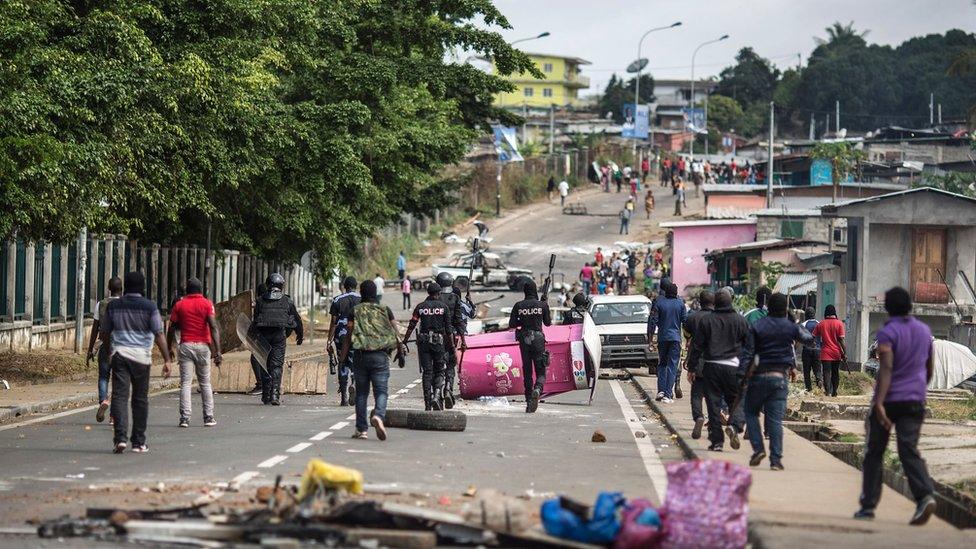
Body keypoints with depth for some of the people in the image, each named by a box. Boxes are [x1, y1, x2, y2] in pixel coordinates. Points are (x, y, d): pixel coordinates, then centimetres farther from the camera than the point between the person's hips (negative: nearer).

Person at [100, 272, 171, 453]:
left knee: (120, 396, -3)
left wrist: (109, 350, 31)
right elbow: (159, 335, -7)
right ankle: (139, 442, 14)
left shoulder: (113, 306, 5)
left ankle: (121, 438, -18)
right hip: (141, 356, -1)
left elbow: (104, 333, 13)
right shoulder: (149, 307, -3)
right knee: (140, 399, 9)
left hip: (119, 354, 1)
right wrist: (167, 360, -4)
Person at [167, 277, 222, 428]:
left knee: (185, 383, -1)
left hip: (186, 346, 0)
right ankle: (208, 417, 11)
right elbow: (213, 327, -10)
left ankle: (184, 418, -10)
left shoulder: (179, 305, 5)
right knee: (205, 383, 11)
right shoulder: (207, 304, 0)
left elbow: (171, 329, 4)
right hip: (203, 346, 0)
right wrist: (217, 351, -14)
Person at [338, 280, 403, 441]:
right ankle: (378, 415, -31)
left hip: (361, 355, 1)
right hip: (380, 355, -1)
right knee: (381, 391, -1)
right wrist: (401, 347, 26)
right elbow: (395, 333, 8)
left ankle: (361, 429, 9)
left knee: (361, 393, 10)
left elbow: (349, 336, -1)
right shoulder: (386, 310, 4)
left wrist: (343, 357, 2)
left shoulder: (355, 311, 3)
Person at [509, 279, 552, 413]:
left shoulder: (519, 306, 0)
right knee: (540, 372, 2)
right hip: (538, 339, -2)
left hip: (524, 339, 2)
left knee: (527, 372, 11)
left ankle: (529, 402, 9)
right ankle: (537, 389, -29)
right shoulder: (543, 305, -3)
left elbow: (511, 324, 1)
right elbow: (548, 323, 8)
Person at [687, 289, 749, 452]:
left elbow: (697, 345, 2)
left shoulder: (706, 320, 1)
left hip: (711, 366, 0)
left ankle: (716, 440, 2)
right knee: (737, 400, 9)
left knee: (713, 402, 4)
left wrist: (692, 366, 7)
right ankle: (734, 425, -20)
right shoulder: (740, 320, 2)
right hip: (733, 367, 0)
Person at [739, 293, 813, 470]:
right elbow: (809, 338, 19)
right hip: (781, 377, 1)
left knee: (750, 412, 16)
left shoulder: (757, 327, -2)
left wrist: (741, 376, -5)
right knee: (775, 418, 1)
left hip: (759, 376, -1)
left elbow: (747, 353, -6)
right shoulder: (791, 327, 0)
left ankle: (758, 449, 2)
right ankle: (776, 459, -3)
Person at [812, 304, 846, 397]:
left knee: (827, 373, -4)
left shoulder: (821, 324, 0)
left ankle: (828, 391, -19)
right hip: (836, 353, 1)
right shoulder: (839, 324, -4)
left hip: (825, 353, -1)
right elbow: (841, 339, -7)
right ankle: (834, 392, 20)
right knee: (835, 373, 13)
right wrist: (844, 353, -4)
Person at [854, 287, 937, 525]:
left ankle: (868, 505, 11)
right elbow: (929, 367, 20)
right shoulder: (924, 331, 11)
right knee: (909, 451, -3)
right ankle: (925, 495, -26)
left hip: (889, 399, -4)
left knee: (874, 453, 8)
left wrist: (879, 402, -27)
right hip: (915, 402, 4)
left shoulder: (887, 333, -9)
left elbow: (886, 369, -21)